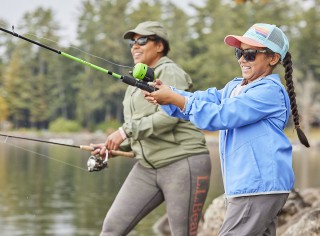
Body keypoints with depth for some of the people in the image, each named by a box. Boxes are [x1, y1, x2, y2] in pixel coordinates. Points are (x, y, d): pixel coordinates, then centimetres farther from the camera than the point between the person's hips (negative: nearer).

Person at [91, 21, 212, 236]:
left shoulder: (169, 73, -6)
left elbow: (168, 116, -21)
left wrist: (126, 130, -20)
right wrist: (112, 147, 8)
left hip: (183, 163, -8)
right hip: (147, 168, 8)